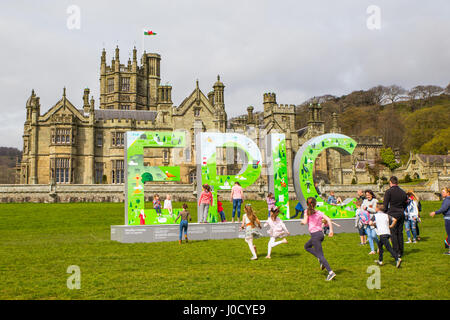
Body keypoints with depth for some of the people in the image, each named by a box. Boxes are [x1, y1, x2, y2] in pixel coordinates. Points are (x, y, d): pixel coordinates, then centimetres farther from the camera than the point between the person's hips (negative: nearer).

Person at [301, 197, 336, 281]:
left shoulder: (307, 211, -4)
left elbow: (305, 222, -14)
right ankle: (321, 261, 13)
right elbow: (328, 219, -3)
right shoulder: (319, 213, 8)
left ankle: (330, 272, -12)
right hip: (321, 234, 6)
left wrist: (302, 221, 9)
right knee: (307, 246, 26)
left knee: (320, 255, -5)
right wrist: (331, 230, -2)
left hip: (315, 235, -6)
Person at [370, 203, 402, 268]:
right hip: (388, 233, 6)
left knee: (389, 248, -12)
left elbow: (370, 223, -8)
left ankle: (397, 259, -27)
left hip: (382, 234, -6)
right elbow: (394, 220, 3)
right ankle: (380, 261, 26)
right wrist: (391, 226, 15)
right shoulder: (386, 215, 16)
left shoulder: (375, 215, 4)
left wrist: (374, 224, 13)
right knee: (380, 245, 22)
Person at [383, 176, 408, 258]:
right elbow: (405, 205, 18)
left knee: (393, 233, -1)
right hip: (401, 215, 6)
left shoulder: (388, 191, -8)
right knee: (400, 233, 11)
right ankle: (401, 252, 14)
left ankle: (396, 252, -5)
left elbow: (385, 205, -8)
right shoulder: (403, 192, 10)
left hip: (392, 214, -6)